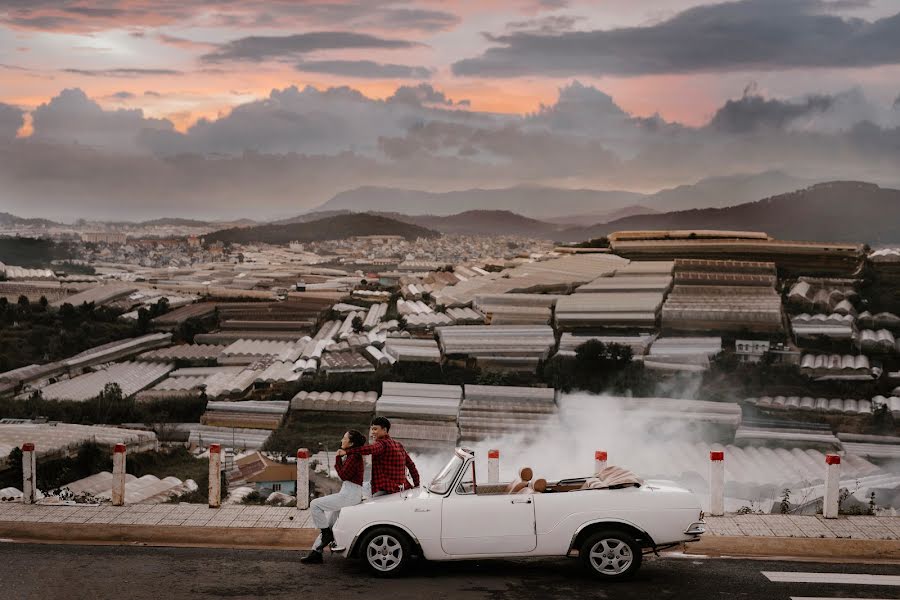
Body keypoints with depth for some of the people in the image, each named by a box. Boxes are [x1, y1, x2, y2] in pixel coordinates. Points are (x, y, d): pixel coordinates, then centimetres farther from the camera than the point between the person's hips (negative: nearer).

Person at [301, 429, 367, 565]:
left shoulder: (354, 457, -15)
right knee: (327, 523, 13)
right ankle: (316, 553, 17)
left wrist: (338, 458, -9)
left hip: (349, 495, -10)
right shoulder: (351, 456, 15)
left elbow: (343, 475, -17)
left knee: (315, 504, -11)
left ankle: (327, 535, -2)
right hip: (348, 494, 10)